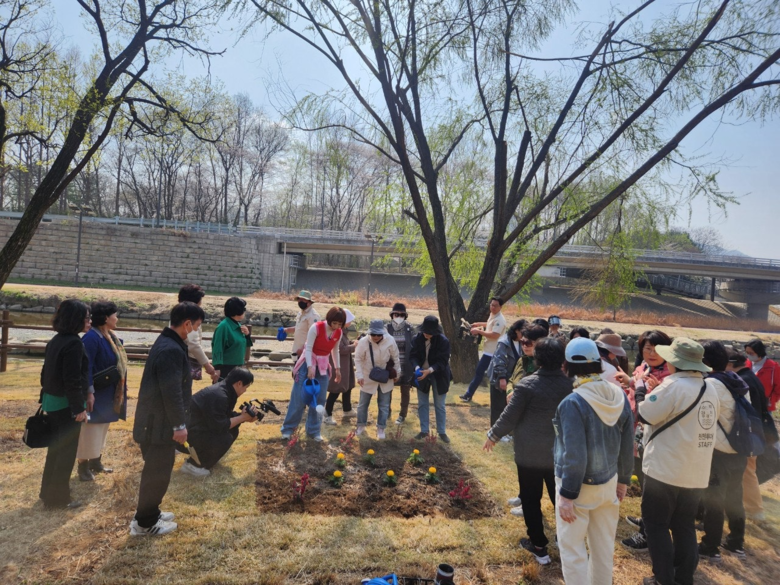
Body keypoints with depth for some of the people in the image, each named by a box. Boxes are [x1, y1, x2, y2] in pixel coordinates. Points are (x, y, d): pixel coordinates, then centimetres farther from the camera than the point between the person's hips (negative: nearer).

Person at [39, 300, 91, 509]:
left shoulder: (56, 340, 8)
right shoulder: (74, 343, -21)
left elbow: (47, 372, 15)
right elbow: (73, 380, -23)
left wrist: (45, 397, 21)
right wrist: (79, 408, -18)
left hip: (52, 401, 9)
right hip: (66, 404, -9)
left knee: (55, 449, 21)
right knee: (66, 452, 4)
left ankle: (48, 492, 33)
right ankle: (58, 498, 15)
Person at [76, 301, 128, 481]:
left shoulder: (111, 336, 6)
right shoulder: (91, 338, -22)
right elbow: (86, 368, -25)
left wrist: (120, 392, 16)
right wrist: (88, 393, -26)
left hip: (108, 394, 9)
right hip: (96, 394, -9)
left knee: (101, 429, 19)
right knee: (89, 431, 4)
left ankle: (96, 461, 33)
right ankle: (83, 466, 17)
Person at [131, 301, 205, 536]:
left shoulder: (166, 342, 9)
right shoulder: (171, 350, -26)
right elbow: (172, 392, -27)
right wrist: (179, 425, -19)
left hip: (155, 419, 10)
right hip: (160, 422, -10)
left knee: (156, 470, 22)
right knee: (158, 473, 4)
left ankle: (148, 512, 36)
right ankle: (145, 523, 19)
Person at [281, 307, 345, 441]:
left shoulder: (339, 333, -4)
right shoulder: (316, 327, -20)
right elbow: (308, 348, -19)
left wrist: (337, 368, 14)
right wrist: (310, 367, -28)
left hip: (323, 367, 5)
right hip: (308, 363, -4)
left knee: (319, 400, 4)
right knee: (298, 398, -1)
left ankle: (313, 431, 15)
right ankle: (288, 428, 11)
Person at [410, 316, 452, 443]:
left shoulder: (443, 341, -20)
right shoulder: (417, 339, -12)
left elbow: (442, 361, -21)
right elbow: (414, 356, -9)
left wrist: (429, 370, -34)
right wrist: (417, 367, -29)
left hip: (438, 376, -3)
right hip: (422, 374, 3)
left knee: (439, 405, 8)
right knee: (422, 404, 11)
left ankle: (442, 432, 21)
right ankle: (424, 430, 24)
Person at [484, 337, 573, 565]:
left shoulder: (528, 384, -19)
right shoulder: (570, 384, -8)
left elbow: (510, 416, -14)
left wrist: (493, 435, 1)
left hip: (530, 454, -4)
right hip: (560, 453, 4)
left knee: (531, 499, 12)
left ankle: (538, 545, 22)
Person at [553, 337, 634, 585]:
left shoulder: (573, 402, -25)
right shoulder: (620, 396, -4)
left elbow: (574, 456, -23)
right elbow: (627, 445, 5)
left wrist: (567, 496, -15)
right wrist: (623, 480, 18)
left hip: (578, 485, -6)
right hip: (609, 482, 7)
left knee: (572, 550, 9)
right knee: (604, 547, 21)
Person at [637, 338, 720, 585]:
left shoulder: (673, 386, -21)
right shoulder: (710, 387, 5)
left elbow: (644, 415, -17)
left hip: (666, 469, -7)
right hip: (697, 471, 8)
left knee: (656, 524, 7)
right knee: (685, 526, 18)